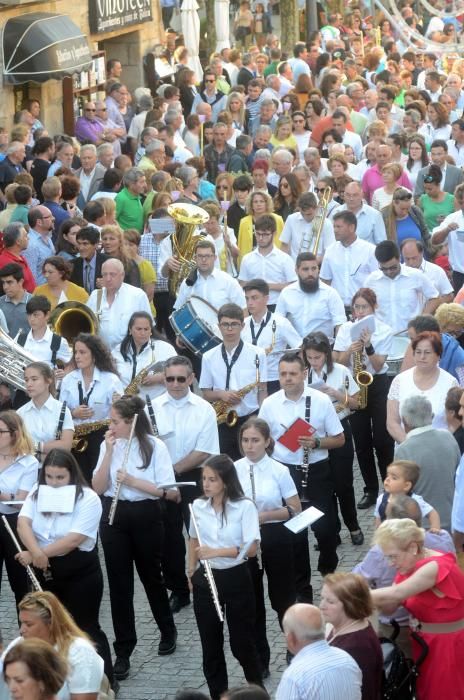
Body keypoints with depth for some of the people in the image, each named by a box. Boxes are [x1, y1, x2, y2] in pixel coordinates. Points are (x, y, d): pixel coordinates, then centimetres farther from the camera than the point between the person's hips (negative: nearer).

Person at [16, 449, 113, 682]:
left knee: (85, 628, 0)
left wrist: (35, 555, -26)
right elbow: (23, 523, -14)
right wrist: (36, 552, -32)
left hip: (80, 574, -5)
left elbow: (73, 540, -24)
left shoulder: (88, 499, -15)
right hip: (45, 572, 5)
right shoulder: (37, 493, 1)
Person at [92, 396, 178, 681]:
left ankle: (168, 631, 38)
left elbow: (167, 491, -12)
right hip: (114, 516, 3)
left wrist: (133, 481, -21)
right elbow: (98, 488, -4)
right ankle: (123, 651, 7)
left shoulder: (155, 447, -9)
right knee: (119, 584, 2)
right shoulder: (109, 445, 3)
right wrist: (109, 452, -11)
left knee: (151, 576, 13)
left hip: (145, 516, -3)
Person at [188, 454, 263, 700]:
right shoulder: (198, 506, 0)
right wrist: (192, 571, 11)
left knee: (242, 643, 4)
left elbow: (251, 549, -20)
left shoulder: (245, 507, -13)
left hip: (235, 579, -4)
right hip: (205, 580, 4)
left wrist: (216, 552, -28)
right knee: (210, 645, 8)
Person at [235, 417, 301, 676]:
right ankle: (260, 659, 20)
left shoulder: (279, 471, -9)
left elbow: (296, 510, -6)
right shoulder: (233, 471, -3)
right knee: (252, 601, 9)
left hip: (275, 538, -2)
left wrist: (265, 515, -18)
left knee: (282, 597, 8)